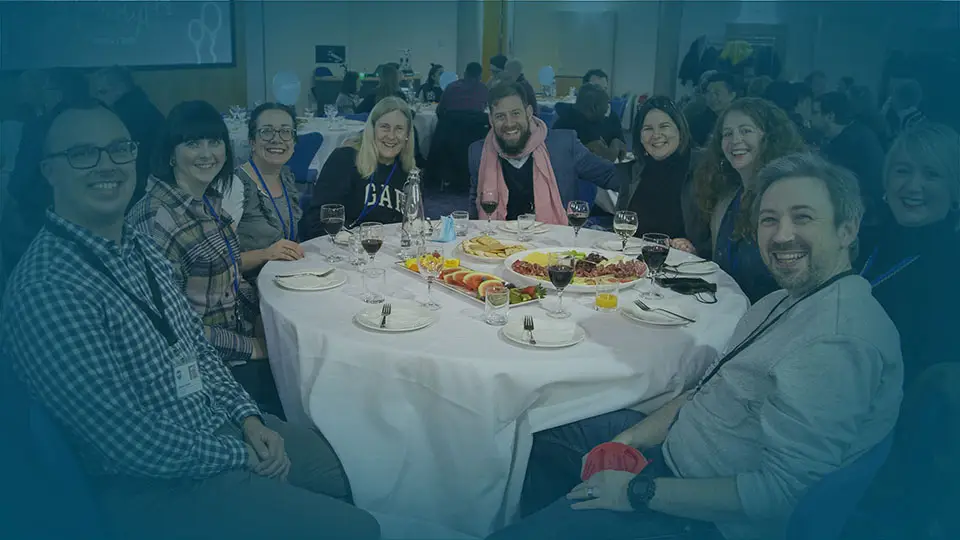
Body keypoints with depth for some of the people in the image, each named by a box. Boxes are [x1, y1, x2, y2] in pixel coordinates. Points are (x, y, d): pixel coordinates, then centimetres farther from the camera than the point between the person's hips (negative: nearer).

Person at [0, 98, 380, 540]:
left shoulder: (141, 247, 4)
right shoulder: (48, 289, -24)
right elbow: (131, 441, -24)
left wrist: (250, 420, -2)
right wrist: (241, 454, -12)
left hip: (220, 422, 8)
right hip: (155, 485, -8)